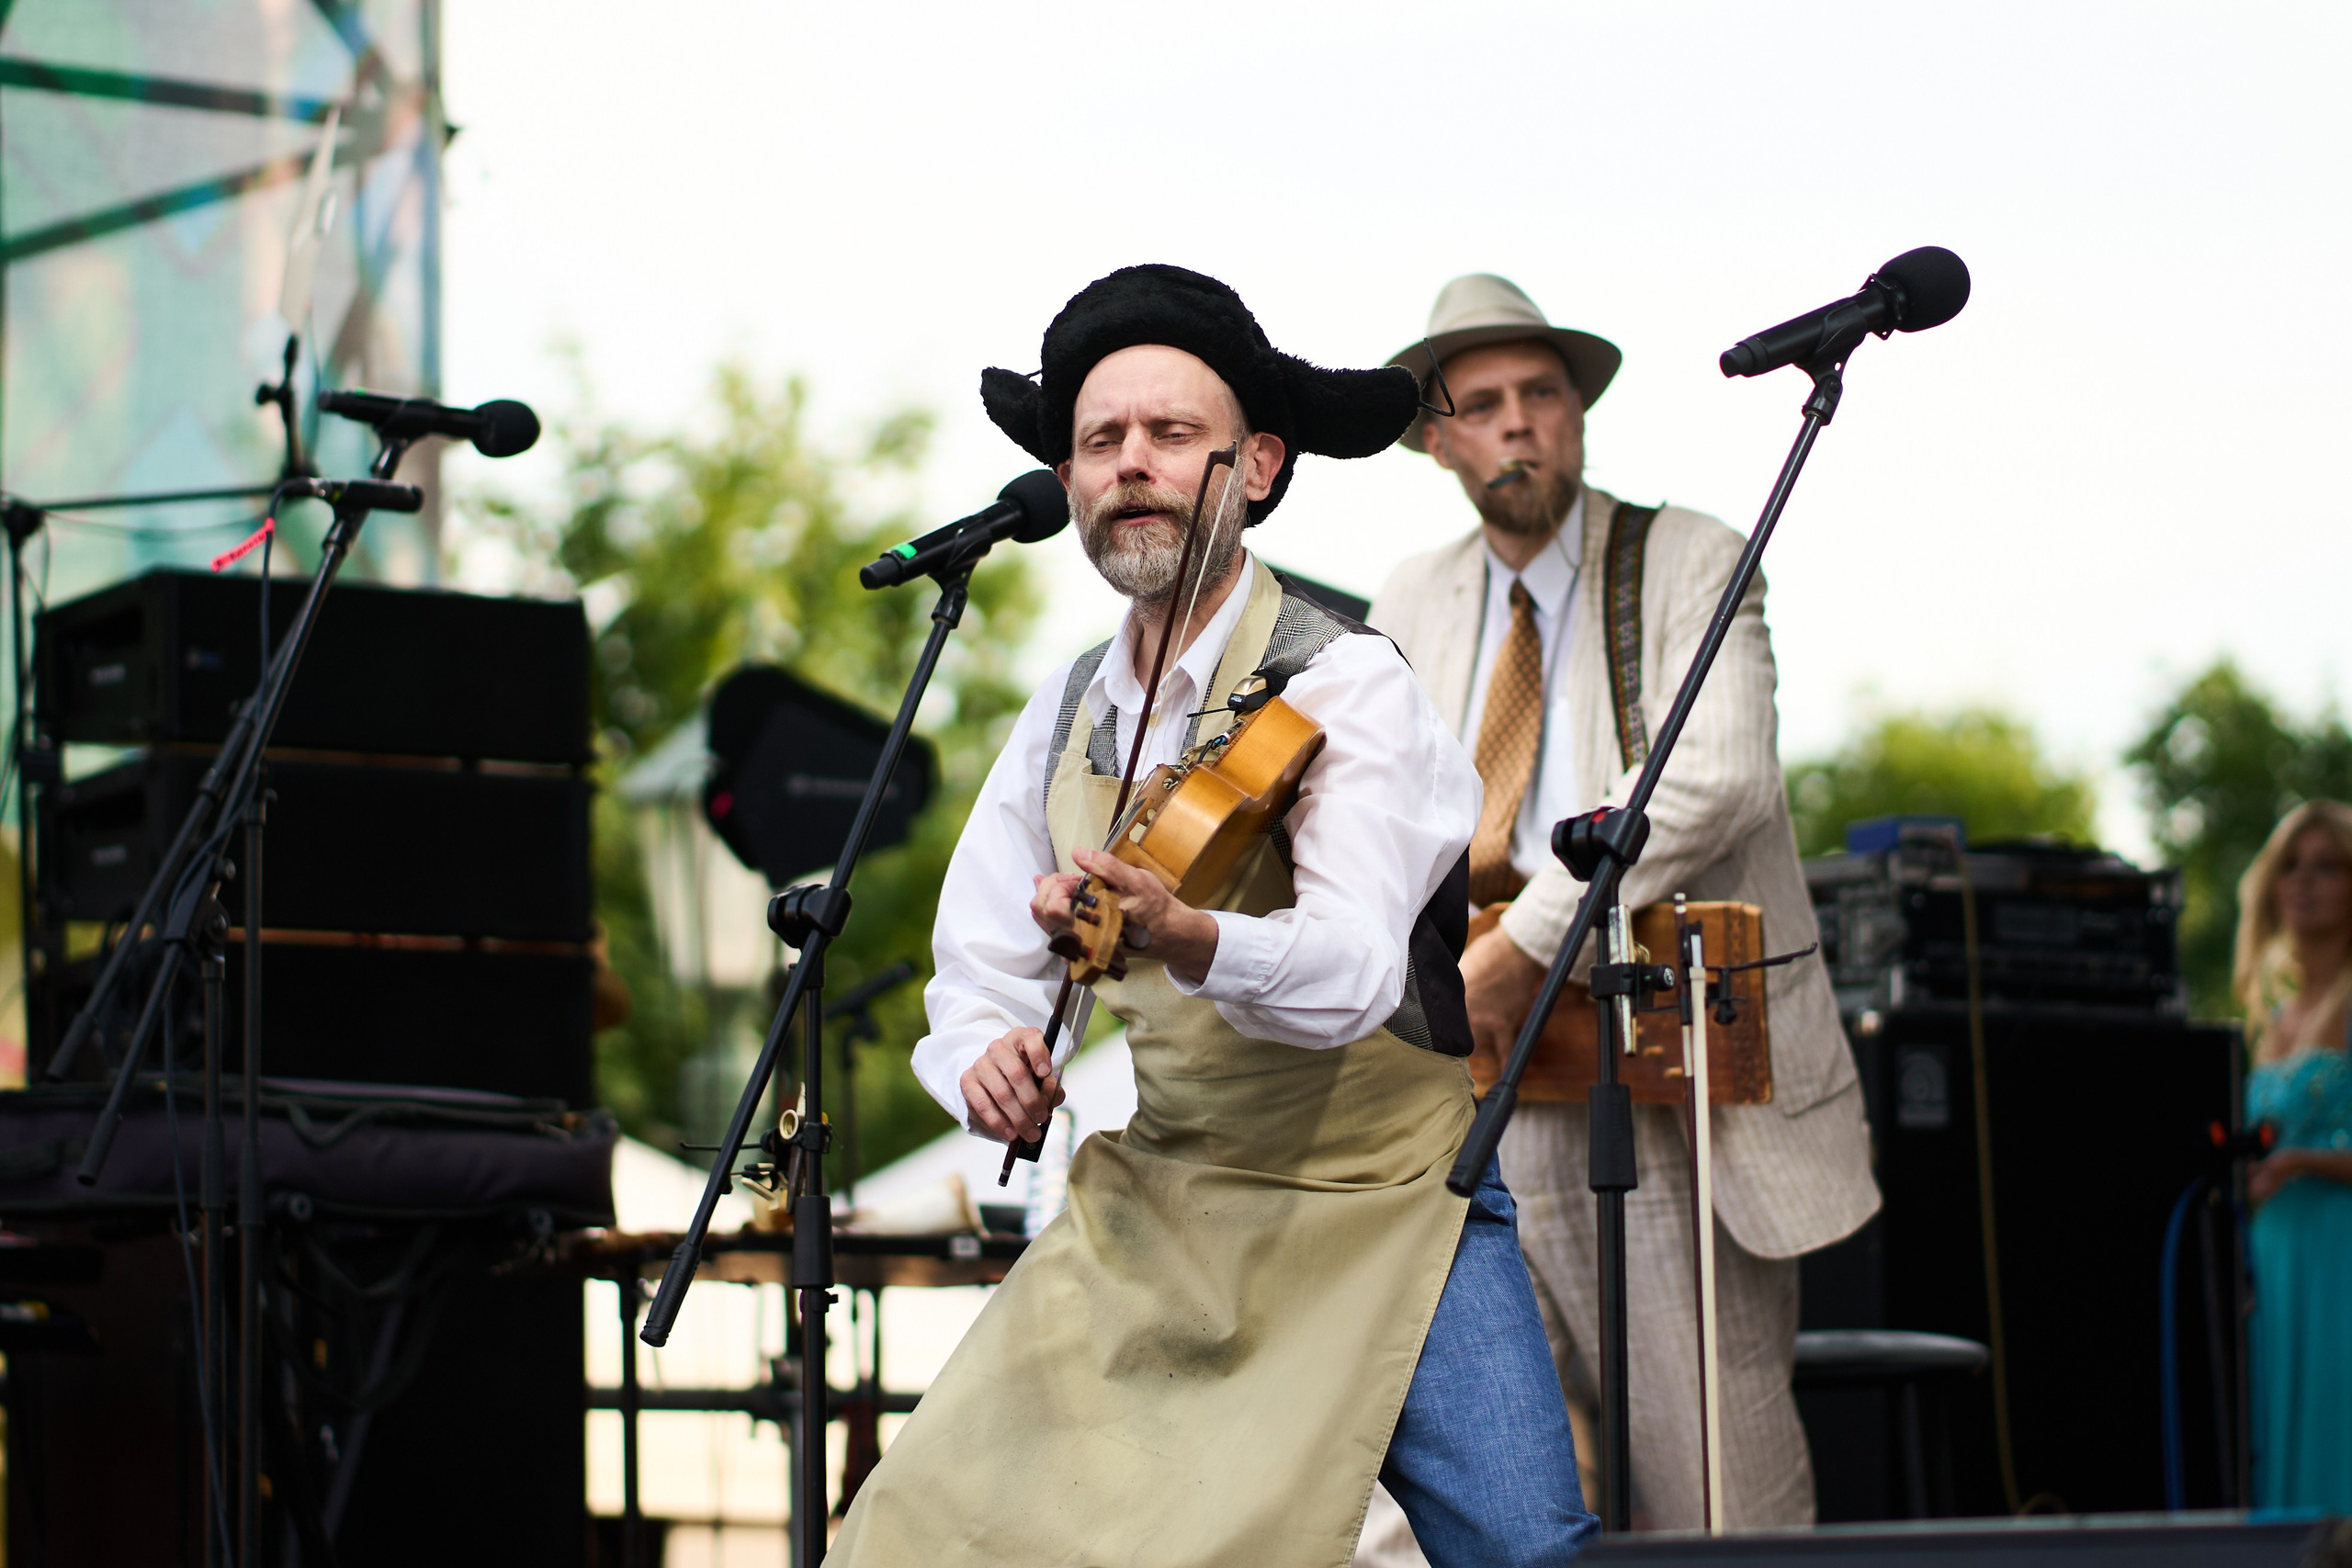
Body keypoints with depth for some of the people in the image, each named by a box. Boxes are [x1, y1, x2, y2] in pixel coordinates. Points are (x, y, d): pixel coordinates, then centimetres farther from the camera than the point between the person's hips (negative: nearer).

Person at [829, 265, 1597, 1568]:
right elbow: (975, 978, 10)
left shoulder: (1348, 687, -13)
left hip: (1380, 1212, -4)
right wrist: (989, 1059, -14)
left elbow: (1353, 973, -28)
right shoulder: (1066, 717, 5)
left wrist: (1180, 936, -48)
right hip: (1153, 1207, 4)